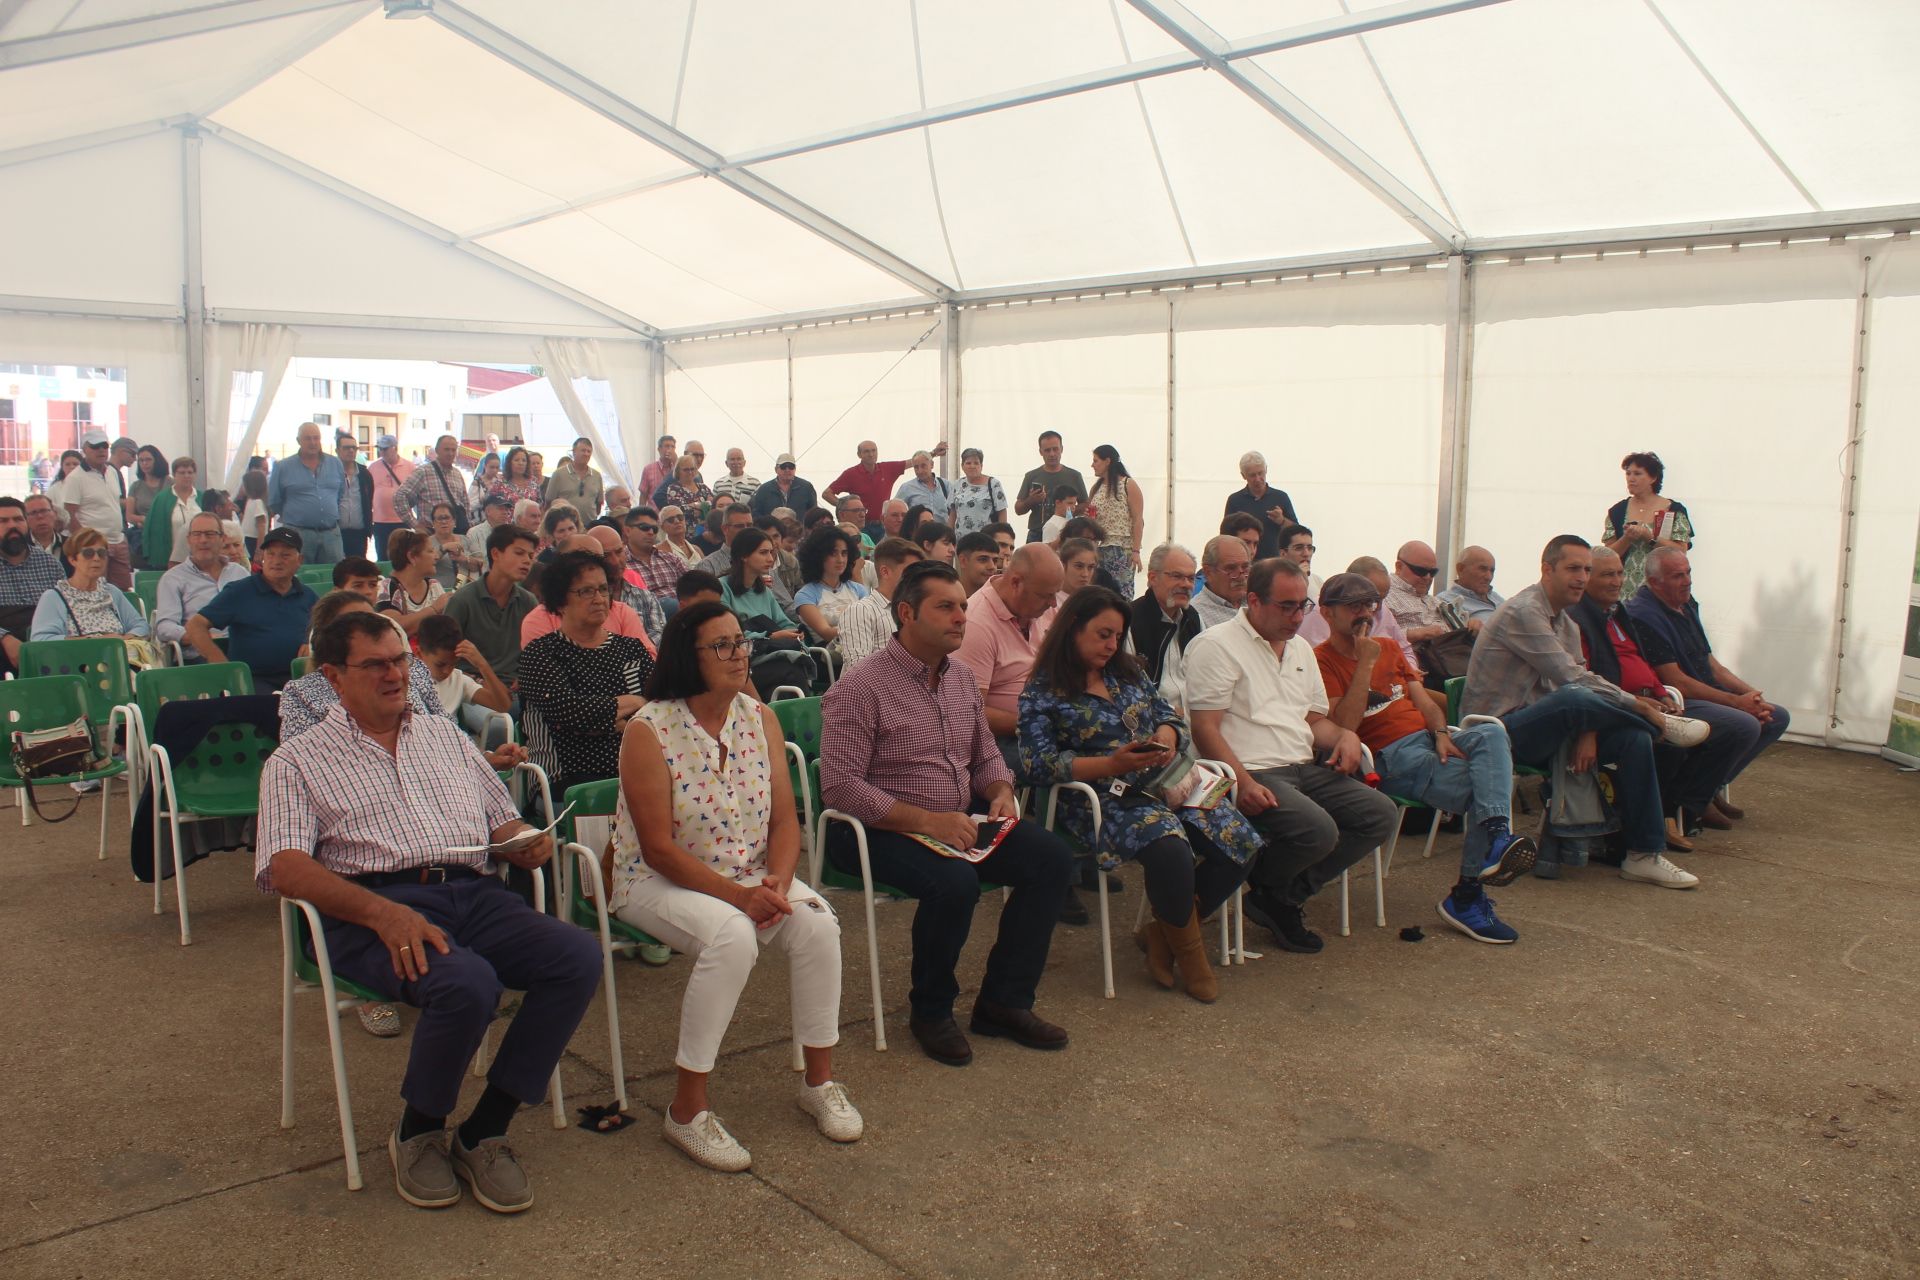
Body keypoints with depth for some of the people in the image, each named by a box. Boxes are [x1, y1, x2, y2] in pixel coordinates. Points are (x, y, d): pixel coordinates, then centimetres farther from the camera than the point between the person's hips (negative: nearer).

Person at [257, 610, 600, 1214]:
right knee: (466, 983, -35)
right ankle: (418, 1132, -5)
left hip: (473, 893, 5)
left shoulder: (445, 735, 26)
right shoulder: (298, 761, 11)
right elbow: (284, 867, -5)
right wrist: (381, 912, -22)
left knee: (579, 956, -23)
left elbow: (503, 819, 28)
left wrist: (529, 844, 1)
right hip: (370, 907, -4)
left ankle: (484, 1132, -11)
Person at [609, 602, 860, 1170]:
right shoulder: (648, 731, -15)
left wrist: (779, 882, -20)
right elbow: (659, 849, -17)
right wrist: (737, 895, -25)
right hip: (658, 883, -5)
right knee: (732, 936, -33)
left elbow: (785, 819, 0)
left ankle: (820, 1080, -2)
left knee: (817, 922, -22)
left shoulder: (760, 719, 1)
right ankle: (688, 1109, -18)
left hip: (751, 875, 5)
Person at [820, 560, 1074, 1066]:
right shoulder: (860, 688, -14)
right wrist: (926, 821, -26)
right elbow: (839, 786, -20)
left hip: (961, 820, 7)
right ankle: (931, 1011, -6)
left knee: (1051, 858, -10)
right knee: (954, 882, -34)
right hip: (885, 830, -7)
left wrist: (1000, 793, -4)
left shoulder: (961, 676, 9)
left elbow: (986, 755, 20)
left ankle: (1003, 1001, 1)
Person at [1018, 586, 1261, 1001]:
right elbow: (1038, 764, -10)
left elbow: (1170, 716, 19)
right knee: (1170, 847, -37)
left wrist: (1168, 734, -7)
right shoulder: (1041, 694, 1)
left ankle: (1162, 933, 4)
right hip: (1101, 802, -6)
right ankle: (1189, 952, -10)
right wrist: (1112, 765, -21)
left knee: (1242, 844, -16)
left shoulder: (1129, 673, 20)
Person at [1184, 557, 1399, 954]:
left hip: (1305, 769, 9)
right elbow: (1205, 728, -12)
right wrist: (1243, 782, -24)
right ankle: (1268, 890, 2)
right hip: (1253, 773, -8)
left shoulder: (1301, 649, 21)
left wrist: (1345, 735, 4)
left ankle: (1286, 895, -6)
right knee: (1317, 830, -31)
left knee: (1381, 814, -9)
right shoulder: (1216, 645, -5)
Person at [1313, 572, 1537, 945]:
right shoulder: (1322, 661, 0)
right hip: (1388, 757, -6)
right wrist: (1365, 664, -13)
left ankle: (1497, 837, -42)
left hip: (1428, 737, 6)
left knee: (1492, 734, -28)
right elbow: (1343, 727, -13)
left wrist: (1442, 733, -5)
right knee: (1485, 786, -29)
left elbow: (1425, 702, 17)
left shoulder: (1390, 649, 24)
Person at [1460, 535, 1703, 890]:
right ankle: (1664, 725, -8)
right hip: (1500, 731, -9)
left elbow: (1580, 680, 8)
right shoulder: (1523, 612, -15)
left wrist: (1588, 731, -13)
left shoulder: (1567, 625, 16)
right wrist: (1636, 704, -14)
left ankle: (1644, 855, -4)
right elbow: (1571, 678, -21)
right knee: (1573, 699, -35)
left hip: (1538, 730, 9)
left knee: (1634, 738, -8)